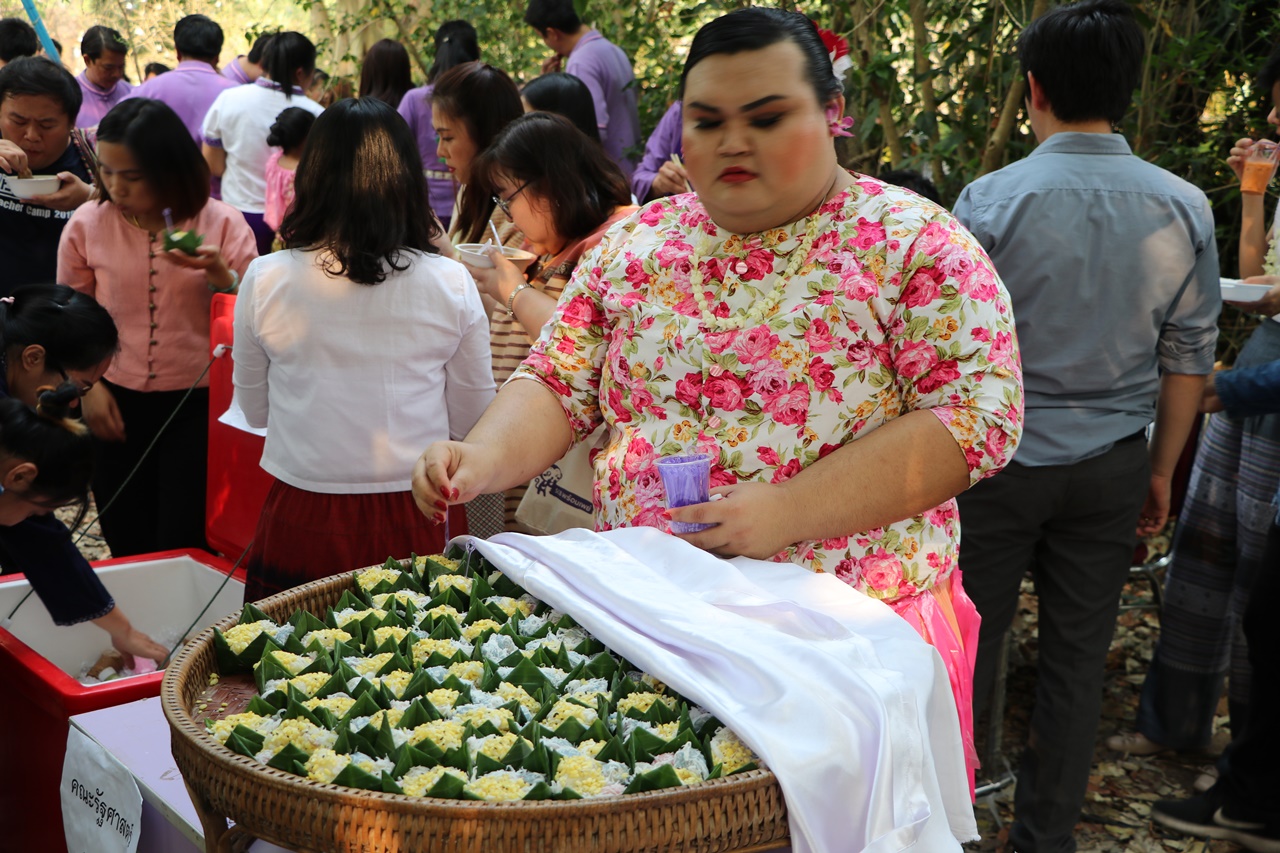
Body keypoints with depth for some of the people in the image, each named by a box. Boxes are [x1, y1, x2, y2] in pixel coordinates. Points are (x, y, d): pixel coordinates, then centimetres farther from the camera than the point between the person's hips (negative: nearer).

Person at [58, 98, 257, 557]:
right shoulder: (87, 226, -2)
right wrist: (89, 386, 0)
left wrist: (219, 275, -23)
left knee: (182, 545, -2)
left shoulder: (223, 225, -6)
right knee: (127, 546, 12)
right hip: (116, 404, 2)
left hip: (198, 404, -2)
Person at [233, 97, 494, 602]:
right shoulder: (451, 285, -7)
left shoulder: (265, 282, -7)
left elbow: (254, 410, 7)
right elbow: (470, 416, 4)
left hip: (300, 526, 0)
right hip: (409, 523, 0)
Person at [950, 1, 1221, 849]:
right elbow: (1187, 358, 3)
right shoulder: (1185, 209, -3)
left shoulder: (992, 201, -13)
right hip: (1112, 465, 3)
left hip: (1001, 459, -3)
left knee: (971, 648, 9)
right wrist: (1162, 471, 14)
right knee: (1079, 656, 13)